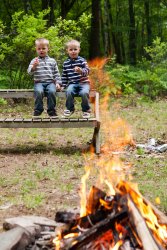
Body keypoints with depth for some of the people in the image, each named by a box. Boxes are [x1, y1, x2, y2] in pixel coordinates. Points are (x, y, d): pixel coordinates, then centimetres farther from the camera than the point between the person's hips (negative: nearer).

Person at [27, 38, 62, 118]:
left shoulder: (52, 61, 17)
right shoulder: (34, 61, 12)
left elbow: (56, 73, 18)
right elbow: (29, 72, 1)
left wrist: (58, 82, 5)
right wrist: (34, 66, -18)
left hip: (50, 82, 1)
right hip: (39, 82, -1)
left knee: (52, 91, -32)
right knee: (39, 92, -34)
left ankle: (51, 110, -19)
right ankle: (38, 110, -18)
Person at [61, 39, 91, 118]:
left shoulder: (82, 60, 2)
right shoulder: (66, 63, 12)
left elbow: (87, 71, -11)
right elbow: (64, 75, 19)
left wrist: (81, 71, -32)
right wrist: (63, 85, 12)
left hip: (83, 83, -2)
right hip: (72, 83, 2)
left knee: (84, 93, -32)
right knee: (69, 92, -30)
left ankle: (86, 110, -8)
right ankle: (70, 109, -6)